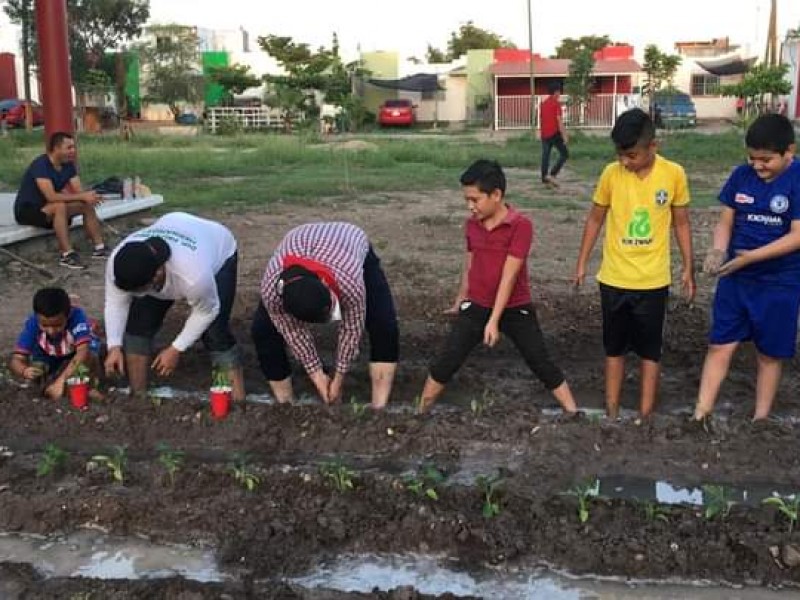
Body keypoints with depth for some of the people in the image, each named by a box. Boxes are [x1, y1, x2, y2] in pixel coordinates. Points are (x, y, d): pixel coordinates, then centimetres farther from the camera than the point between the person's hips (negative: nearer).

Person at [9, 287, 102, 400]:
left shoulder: (77, 316, -37)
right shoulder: (32, 324, -29)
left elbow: (83, 351, -48)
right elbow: (16, 360, -30)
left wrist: (61, 380, -57)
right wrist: (24, 371, -53)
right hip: (49, 359, 3)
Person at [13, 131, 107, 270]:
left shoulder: (68, 164, -1)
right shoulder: (41, 165, -26)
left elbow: (78, 191, -7)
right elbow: (51, 196, -35)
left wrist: (89, 196, -30)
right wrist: (82, 197, -34)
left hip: (50, 208, 8)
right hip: (27, 210, -8)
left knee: (87, 204, -6)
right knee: (60, 206, -36)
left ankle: (99, 248, -5)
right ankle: (67, 255, -36)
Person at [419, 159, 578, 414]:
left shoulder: (520, 225, -18)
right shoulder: (471, 224, 0)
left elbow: (509, 275, -21)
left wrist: (494, 320, -23)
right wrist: (460, 300, 24)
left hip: (515, 308, -4)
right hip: (476, 307, 4)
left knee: (542, 364, -1)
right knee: (445, 363, 1)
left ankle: (574, 415, 10)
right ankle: (420, 414, 14)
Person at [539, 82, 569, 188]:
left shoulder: (543, 103, 12)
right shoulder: (556, 103, -9)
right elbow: (559, 121, -14)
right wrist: (564, 135, -14)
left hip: (544, 134, 7)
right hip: (554, 133, -7)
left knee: (545, 156, 9)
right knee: (564, 154, 2)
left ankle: (545, 179, 8)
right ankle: (552, 174, -10)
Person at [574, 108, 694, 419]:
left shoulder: (674, 174, -9)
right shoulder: (611, 173, -8)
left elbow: (681, 224, 3)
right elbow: (595, 219, 4)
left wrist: (688, 268, 4)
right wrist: (582, 262, 5)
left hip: (653, 280, -1)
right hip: (613, 278, 1)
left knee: (649, 350, 8)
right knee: (614, 348, 13)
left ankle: (645, 415, 18)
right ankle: (611, 412, 24)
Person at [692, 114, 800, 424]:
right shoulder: (741, 175, -1)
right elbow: (725, 222, 4)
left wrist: (751, 256, -25)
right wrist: (718, 251, -16)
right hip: (735, 279, 3)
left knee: (769, 353, 11)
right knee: (720, 346, 4)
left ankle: (761, 419, 24)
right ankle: (700, 415, 9)